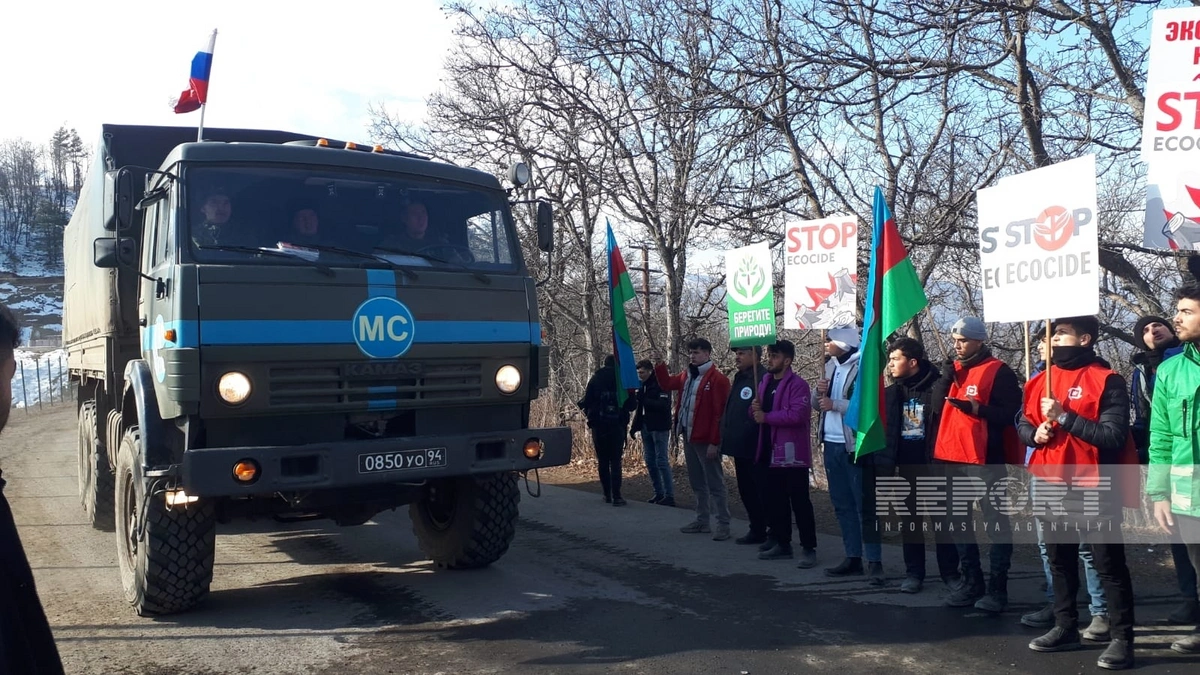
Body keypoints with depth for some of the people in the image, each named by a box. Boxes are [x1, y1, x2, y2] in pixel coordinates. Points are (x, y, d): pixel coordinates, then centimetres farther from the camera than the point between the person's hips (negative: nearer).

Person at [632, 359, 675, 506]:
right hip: (646, 428, 8)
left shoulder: (661, 384, -10)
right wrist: (634, 427, 10)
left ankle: (669, 495, -4)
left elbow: (664, 405, -23)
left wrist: (644, 400, -24)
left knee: (662, 462, -8)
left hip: (660, 428, -8)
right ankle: (659, 493, 18)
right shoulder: (643, 386, 12)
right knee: (650, 462, 10)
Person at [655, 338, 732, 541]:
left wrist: (714, 442, -19)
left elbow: (719, 414, -17)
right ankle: (702, 521, 25)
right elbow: (666, 384, 25)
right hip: (689, 438, 8)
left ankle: (723, 524, 1)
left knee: (714, 483, -3)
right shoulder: (686, 376, 11)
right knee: (697, 483, 16)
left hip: (706, 441, -8)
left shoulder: (717, 379, -14)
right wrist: (660, 367, 6)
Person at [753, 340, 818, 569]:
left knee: (800, 502, -4)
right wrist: (755, 409, -4)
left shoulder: (798, 385, -12)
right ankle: (782, 544, 24)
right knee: (775, 501, 14)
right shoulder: (765, 381, 14)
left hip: (793, 453, -8)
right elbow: (759, 413, 20)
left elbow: (796, 415, -24)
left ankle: (808, 548, 1)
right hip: (771, 452, 8)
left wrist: (766, 416, -17)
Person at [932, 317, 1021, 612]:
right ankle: (971, 582, 26)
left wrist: (977, 409, -25)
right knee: (956, 522, 14)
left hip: (986, 460, -7)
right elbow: (935, 408, 7)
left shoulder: (998, 372, -6)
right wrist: (944, 381, -8)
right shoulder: (952, 369, 14)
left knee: (996, 524, -1)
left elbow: (1010, 414, -12)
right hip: (951, 459, 8)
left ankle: (997, 588, 4)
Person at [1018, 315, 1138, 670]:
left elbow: (1114, 436, -19)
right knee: (1060, 561, 17)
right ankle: (1065, 626, 30)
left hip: (1093, 489, -7)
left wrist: (1065, 417, -22)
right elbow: (1023, 423, 18)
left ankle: (1122, 638, 9)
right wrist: (1035, 433, -5)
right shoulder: (1042, 379, 9)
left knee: (1109, 564, 1)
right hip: (1050, 486, 7)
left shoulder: (1107, 381, -10)